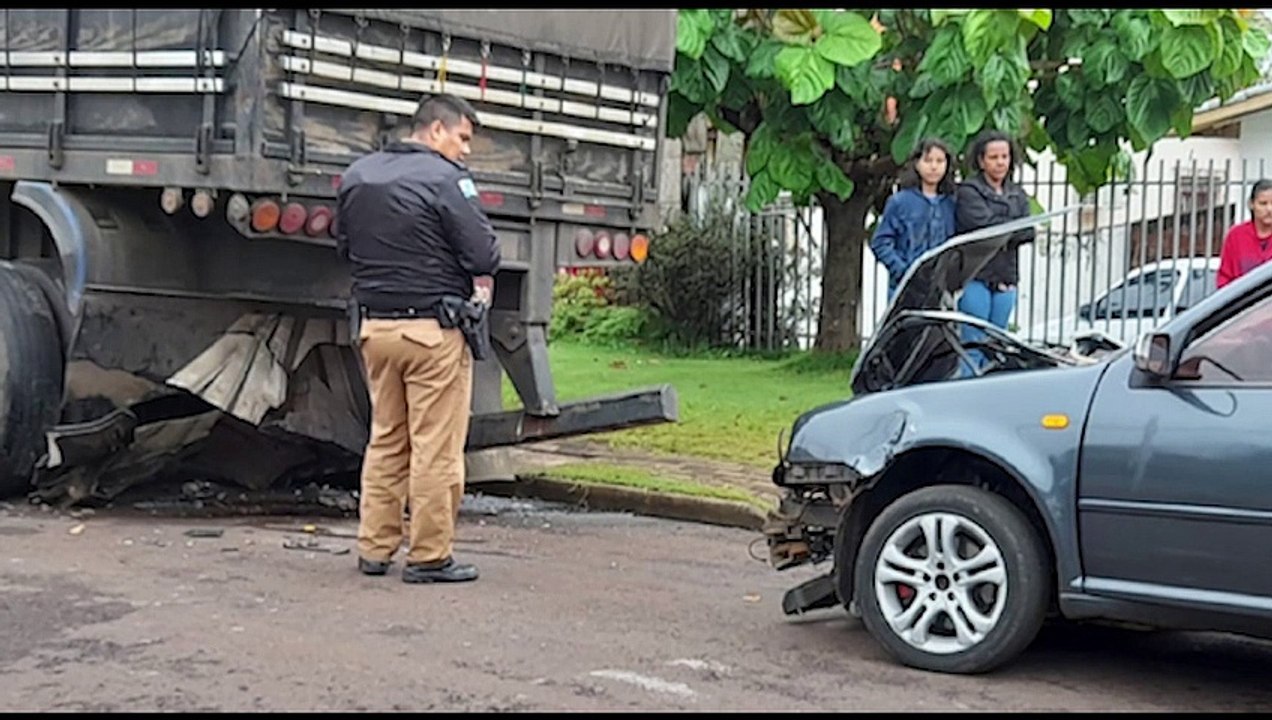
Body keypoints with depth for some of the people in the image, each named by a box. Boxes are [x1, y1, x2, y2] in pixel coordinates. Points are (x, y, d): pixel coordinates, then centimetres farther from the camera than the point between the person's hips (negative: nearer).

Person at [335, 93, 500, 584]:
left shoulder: (356, 176, 11)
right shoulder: (444, 178, -13)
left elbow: (344, 246, 18)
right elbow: (483, 254, -15)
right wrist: (480, 287, 4)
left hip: (374, 325, 7)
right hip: (433, 329, -7)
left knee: (385, 440, 16)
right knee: (436, 447, 0)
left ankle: (374, 548, 19)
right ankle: (429, 556, 4)